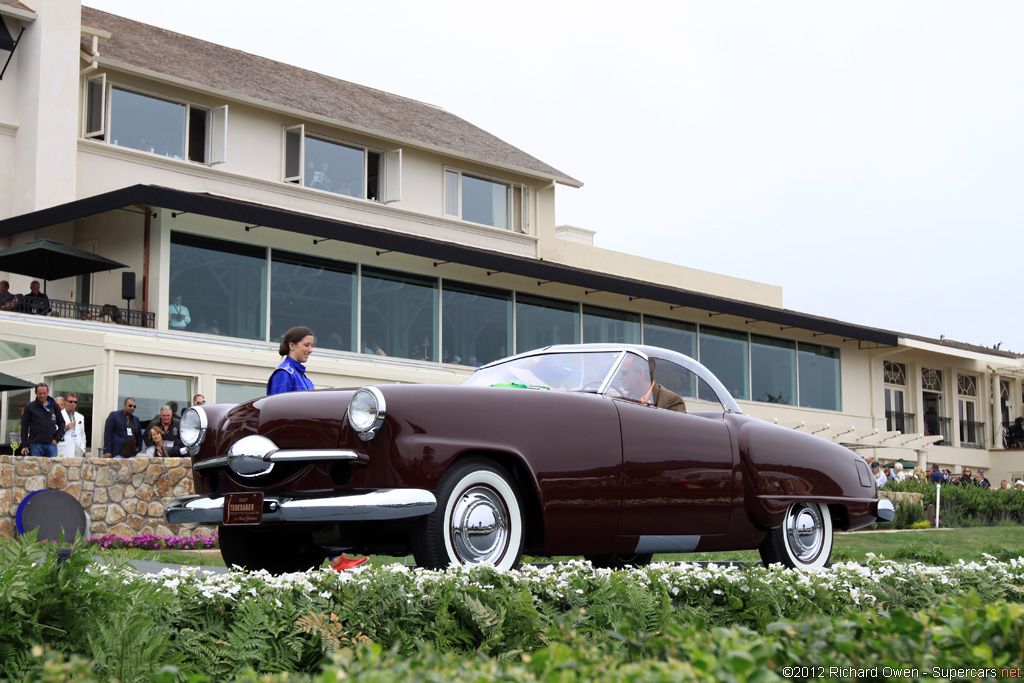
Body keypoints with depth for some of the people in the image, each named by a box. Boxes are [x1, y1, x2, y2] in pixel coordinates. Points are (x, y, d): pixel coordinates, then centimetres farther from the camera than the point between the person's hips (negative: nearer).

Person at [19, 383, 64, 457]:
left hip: (51, 444, 2)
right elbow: (24, 427, 4)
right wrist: (24, 446, -2)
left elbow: (61, 423, 16)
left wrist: (57, 439, 3)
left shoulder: (54, 406, 11)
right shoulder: (30, 407, 5)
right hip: (35, 445, -1)